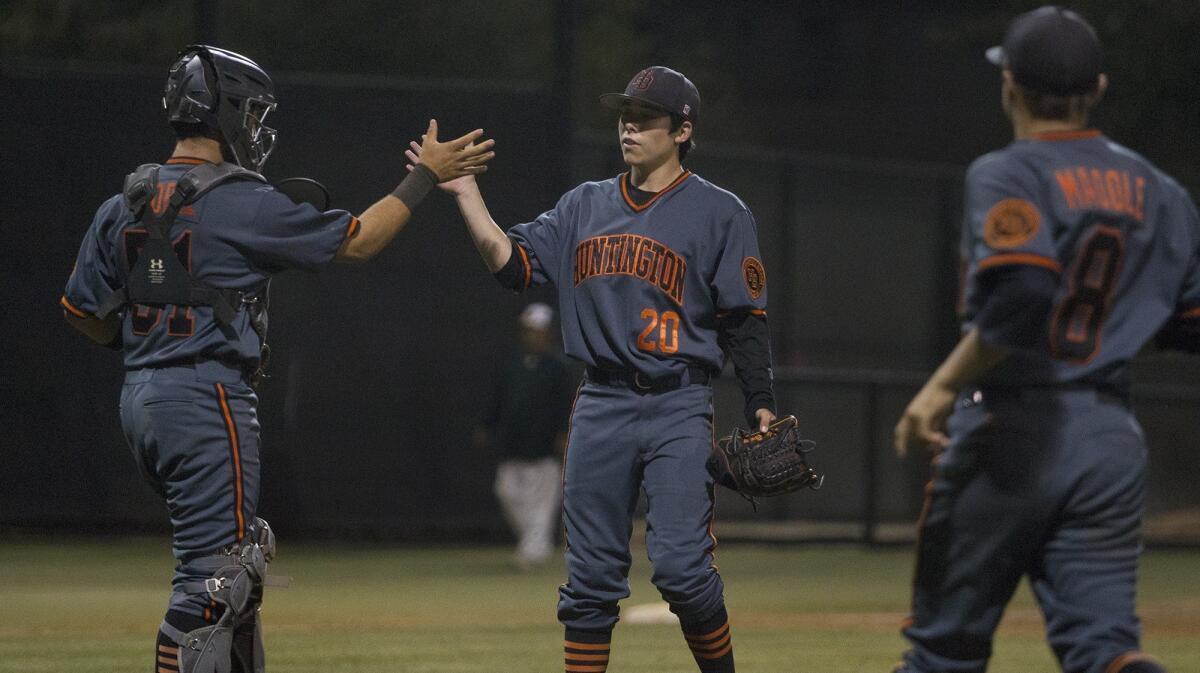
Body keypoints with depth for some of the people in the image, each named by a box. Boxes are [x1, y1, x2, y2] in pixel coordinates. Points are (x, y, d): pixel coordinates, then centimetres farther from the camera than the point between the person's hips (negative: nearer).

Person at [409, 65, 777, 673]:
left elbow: (744, 319, -1)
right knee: (591, 574, 5)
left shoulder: (718, 212, 2)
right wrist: (465, 191, -3)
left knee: (680, 566, -15)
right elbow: (511, 262, 7)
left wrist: (761, 408, -10)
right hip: (601, 408, 4)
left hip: (678, 407, -4)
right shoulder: (585, 206, 15)